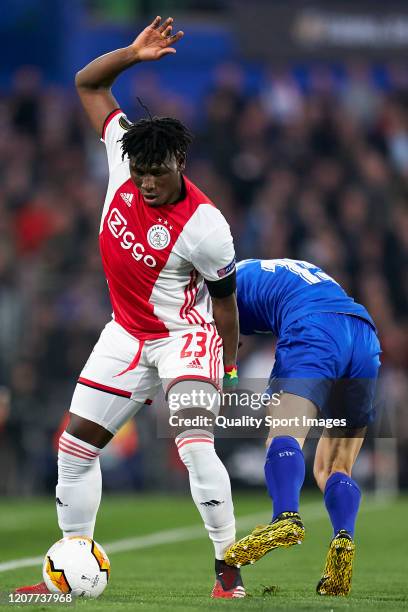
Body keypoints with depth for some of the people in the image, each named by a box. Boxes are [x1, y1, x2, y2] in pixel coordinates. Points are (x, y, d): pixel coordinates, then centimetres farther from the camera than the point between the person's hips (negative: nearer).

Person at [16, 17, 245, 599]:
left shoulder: (203, 225, -25)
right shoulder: (125, 156, -12)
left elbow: (225, 300, -12)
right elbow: (88, 84, -1)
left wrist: (229, 370, -6)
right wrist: (132, 54, -17)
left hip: (184, 335, -6)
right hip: (126, 332, 6)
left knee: (195, 446, -24)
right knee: (74, 446, 5)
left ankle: (228, 570, -16)